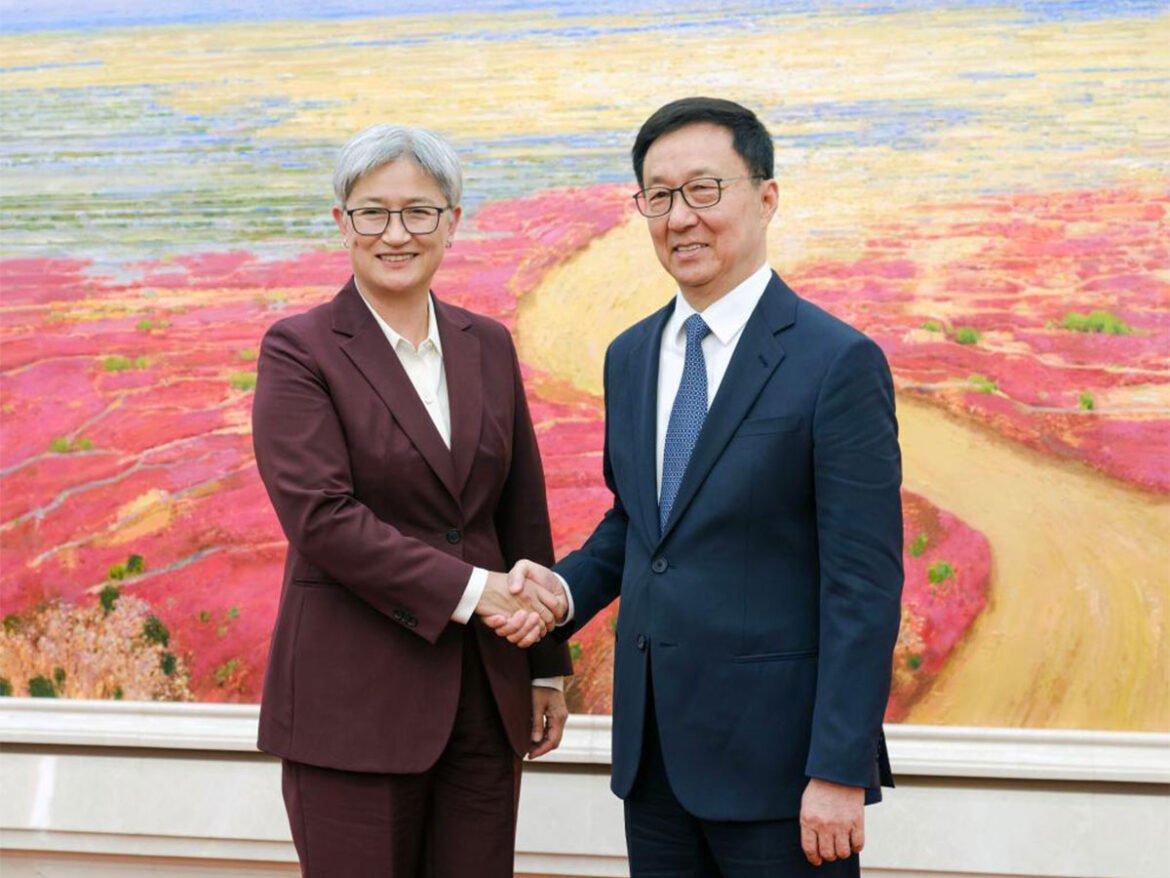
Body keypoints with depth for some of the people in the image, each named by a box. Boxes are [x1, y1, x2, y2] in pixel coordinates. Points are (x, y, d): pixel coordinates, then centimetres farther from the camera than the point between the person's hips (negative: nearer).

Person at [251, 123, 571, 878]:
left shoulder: (488, 347, 11)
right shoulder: (300, 350, -4)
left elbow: (523, 518, 14)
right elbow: (318, 515, -15)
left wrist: (548, 669, 14)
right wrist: (468, 589, -18)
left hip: (484, 699, 5)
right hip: (354, 698, -4)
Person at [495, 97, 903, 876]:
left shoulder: (838, 363, -11)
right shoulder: (631, 356, 10)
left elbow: (864, 585, -14)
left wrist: (838, 772, -17)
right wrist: (563, 590, 2)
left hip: (776, 755, -6)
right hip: (652, 752, 6)